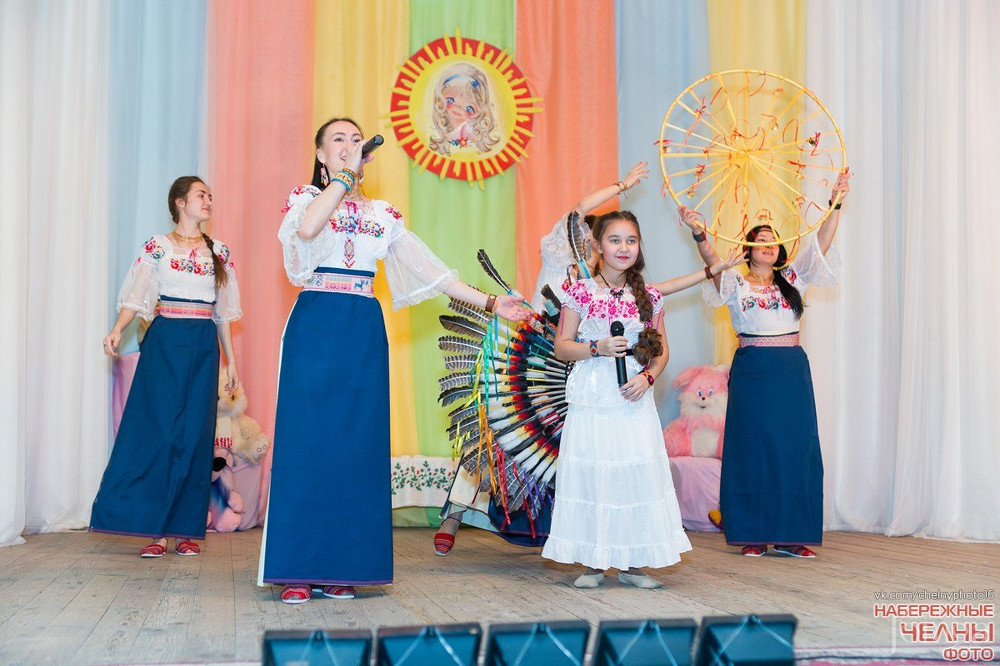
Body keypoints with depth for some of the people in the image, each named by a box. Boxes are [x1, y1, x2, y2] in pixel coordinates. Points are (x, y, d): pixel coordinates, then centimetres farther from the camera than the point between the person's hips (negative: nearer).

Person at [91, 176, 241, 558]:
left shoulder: (219, 252, 13)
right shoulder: (158, 247, 4)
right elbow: (136, 297, -5)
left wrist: (231, 359, 12)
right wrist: (117, 331, -22)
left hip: (204, 348, 3)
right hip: (165, 343, -3)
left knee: (195, 436, 0)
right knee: (156, 430, -7)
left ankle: (186, 530, 6)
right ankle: (154, 530, -2)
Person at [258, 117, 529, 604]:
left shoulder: (383, 214, 16)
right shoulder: (306, 197, 6)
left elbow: (429, 270, 13)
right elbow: (307, 227, -20)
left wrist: (490, 303, 7)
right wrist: (345, 174, -13)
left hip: (364, 334, 4)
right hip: (314, 327, -3)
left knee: (357, 444, 2)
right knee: (306, 440, -5)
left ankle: (342, 568, 9)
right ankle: (297, 571, 0)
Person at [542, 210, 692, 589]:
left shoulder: (649, 297, 8)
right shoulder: (581, 292, 0)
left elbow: (661, 349, 13)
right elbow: (561, 347, 0)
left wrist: (648, 376, -6)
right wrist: (598, 348, -15)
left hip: (634, 401, 2)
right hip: (591, 401, -2)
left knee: (638, 474, 1)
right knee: (590, 473, -1)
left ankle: (631, 563, 12)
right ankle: (593, 563, 10)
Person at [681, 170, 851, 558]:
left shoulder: (792, 279, 13)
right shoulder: (735, 283, 5)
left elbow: (821, 245, 3)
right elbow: (713, 264, -14)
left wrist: (836, 203, -7)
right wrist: (698, 234, -30)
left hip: (793, 371, 3)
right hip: (752, 371, -3)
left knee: (794, 448, 1)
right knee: (753, 448, -1)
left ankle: (790, 535, 7)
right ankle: (752, 534, 4)